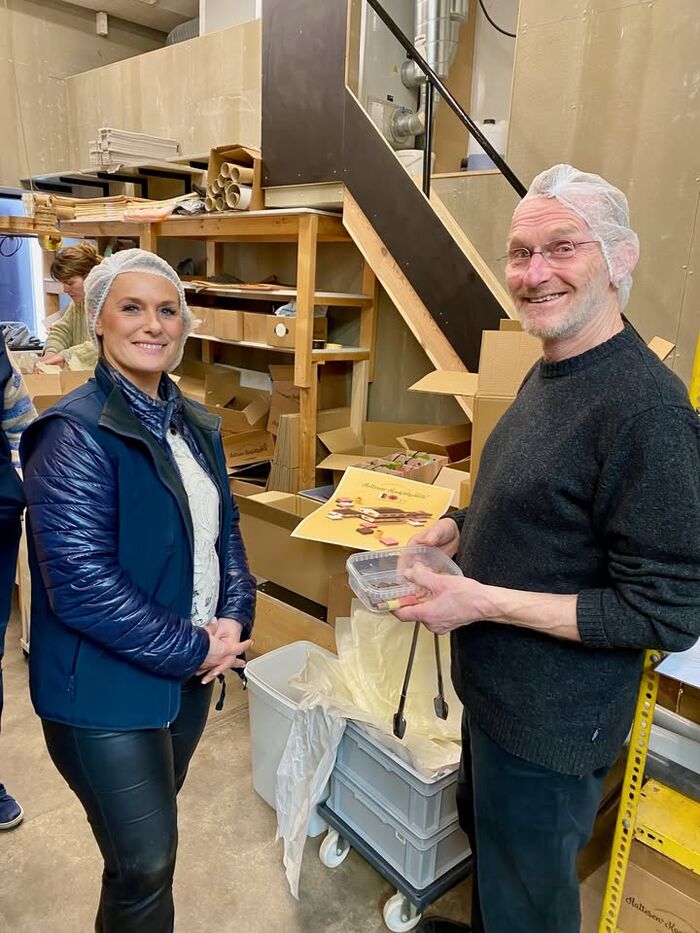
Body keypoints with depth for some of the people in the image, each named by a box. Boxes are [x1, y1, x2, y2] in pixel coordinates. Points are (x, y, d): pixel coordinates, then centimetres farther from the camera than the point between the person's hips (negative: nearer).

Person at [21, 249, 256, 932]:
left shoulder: (194, 424, 4)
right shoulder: (76, 435, -20)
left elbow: (223, 527, 10)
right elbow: (83, 587, -25)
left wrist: (233, 619, -6)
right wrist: (195, 648, -18)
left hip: (190, 671, 7)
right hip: (108, 689, -7)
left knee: (154, 832, 26)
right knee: (145, 865, 10)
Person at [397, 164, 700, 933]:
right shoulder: (548, 373, 2)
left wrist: (482, 602, -26)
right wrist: (458, 530, -1)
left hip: (549, 723, -8)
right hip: (495, 691, 8)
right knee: (485, 836, 31)